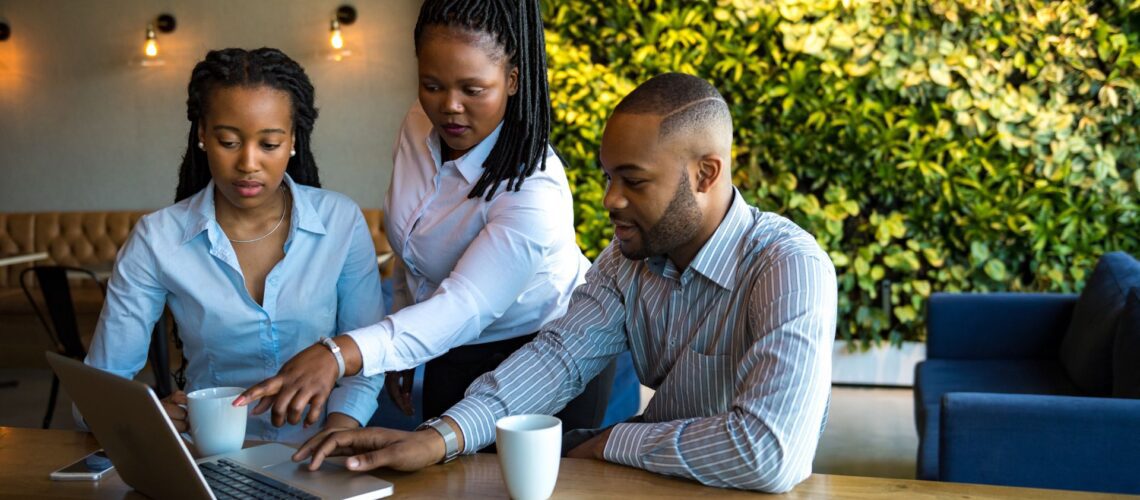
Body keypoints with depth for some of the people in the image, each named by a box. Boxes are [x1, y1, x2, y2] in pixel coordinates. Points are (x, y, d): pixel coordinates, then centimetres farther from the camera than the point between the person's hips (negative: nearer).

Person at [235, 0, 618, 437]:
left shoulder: (534, 191, -31)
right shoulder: (418, 126, -9)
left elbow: (465, 307, -42)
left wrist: (340, 355, -55)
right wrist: (398, 351, 11)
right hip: (453, 357, 6)